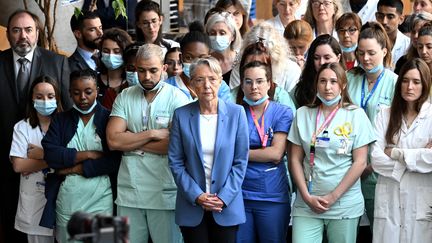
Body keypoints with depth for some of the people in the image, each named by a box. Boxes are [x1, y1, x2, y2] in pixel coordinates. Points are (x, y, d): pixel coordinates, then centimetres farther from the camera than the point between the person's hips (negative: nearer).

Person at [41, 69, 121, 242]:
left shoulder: (109, 119, 0)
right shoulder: (60, 120, 9)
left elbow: (115, 160, -10)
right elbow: (50, 153, -5)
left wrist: (75, 168, -9)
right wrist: (87, 154, -11)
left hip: (100, 203, -2)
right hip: (65, 204, 2)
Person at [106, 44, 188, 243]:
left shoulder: (177, 98, -3)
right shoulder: (124, 97, 7)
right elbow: (113, 140, -4)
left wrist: (131, 141, -6)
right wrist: (152, 134, -10)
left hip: (164, 194, -3)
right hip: (129, 192, 3)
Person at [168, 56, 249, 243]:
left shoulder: (236, 113, -1)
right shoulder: (181, 115, 0)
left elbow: (240, 161, -1)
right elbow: (175, 162, 0)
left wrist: (224, 197, -9)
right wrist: (196, 196, -9)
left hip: (227, 206, 0)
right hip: (192, 207, 0)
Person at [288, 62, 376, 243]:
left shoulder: (356, 115, 1)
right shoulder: (303, 114, 6)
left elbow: (360, 162, -3)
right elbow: (295, 159, 6)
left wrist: (333, 197, -7)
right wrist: (307, 196, -5)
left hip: (345, 205, -1)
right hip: (307, 204, 1)